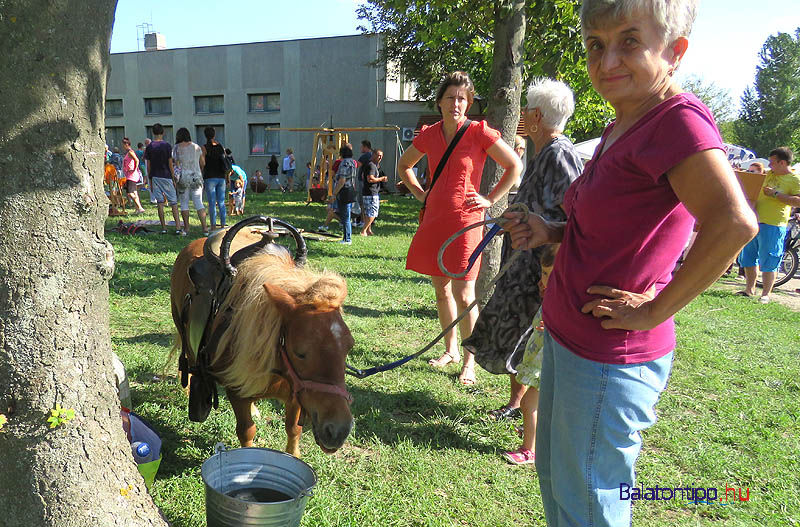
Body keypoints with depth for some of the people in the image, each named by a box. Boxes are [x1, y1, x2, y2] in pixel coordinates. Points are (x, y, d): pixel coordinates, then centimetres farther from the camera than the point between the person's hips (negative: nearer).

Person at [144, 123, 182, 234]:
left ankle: (163, 228, 6)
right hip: (167, 177, -3)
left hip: (155, 177, 3)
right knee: (173, 202, 1)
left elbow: (148, 166, 3)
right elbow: (170, 164, -7)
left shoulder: (149, 147, 2)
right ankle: (178, 227, -5)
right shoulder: (167, 146, -7)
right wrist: (174, 179, 0)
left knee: (160, 203, 5)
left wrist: (150, 180, 12)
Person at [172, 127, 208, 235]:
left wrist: (175, 179, 2)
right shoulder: (196, 147, 5)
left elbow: (176, 164, -4)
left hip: (183, 178, -2)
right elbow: (203, 163, 9)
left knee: (184, 203, 7)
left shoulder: (176, 147, -2)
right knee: (199, 203, 2)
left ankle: (186, 228, 9)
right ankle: (205, 228, -5)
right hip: (196, 177, 2)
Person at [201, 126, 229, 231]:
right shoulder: (221, 147, 9)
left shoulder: (204, 148, -3)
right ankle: (223, 225, 8)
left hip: (210, 178, -4)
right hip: (221, 178, 4)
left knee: (212, 203, -3)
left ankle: (213, 227, -4)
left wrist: (201, 180, -3)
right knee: (221, 203, 8)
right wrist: (227, 180, 15)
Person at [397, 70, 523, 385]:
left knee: (463, 296, -4)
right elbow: (404, 165, 25)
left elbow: (515, 166, -2)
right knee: (441, 290, 12)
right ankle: (450, 350, 29)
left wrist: (490, 200, -4)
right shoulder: (429, 135, 8)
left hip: (464, 220, -5)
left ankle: (469, 361, 12)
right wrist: (419, 193, 13)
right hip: (434, 218, 5)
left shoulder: (479, 132, -5)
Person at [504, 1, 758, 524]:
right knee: (553, 474, 26)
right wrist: (551, 233, 3)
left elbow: (734, 222, -36)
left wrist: (653, 311, -25)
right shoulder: (621, 128, 9)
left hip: (610, 359, -9)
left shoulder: (679, 118, -20)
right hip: (567, 338, 9)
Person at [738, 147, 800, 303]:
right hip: (754, 221, 8)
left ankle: (765, 294, 3)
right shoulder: (769, 174, 15)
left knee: (768, 262, -5)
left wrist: (775, 194, -19)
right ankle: (750, 290, 23)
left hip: (773, 225, -8)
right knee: (748, 257, 12)